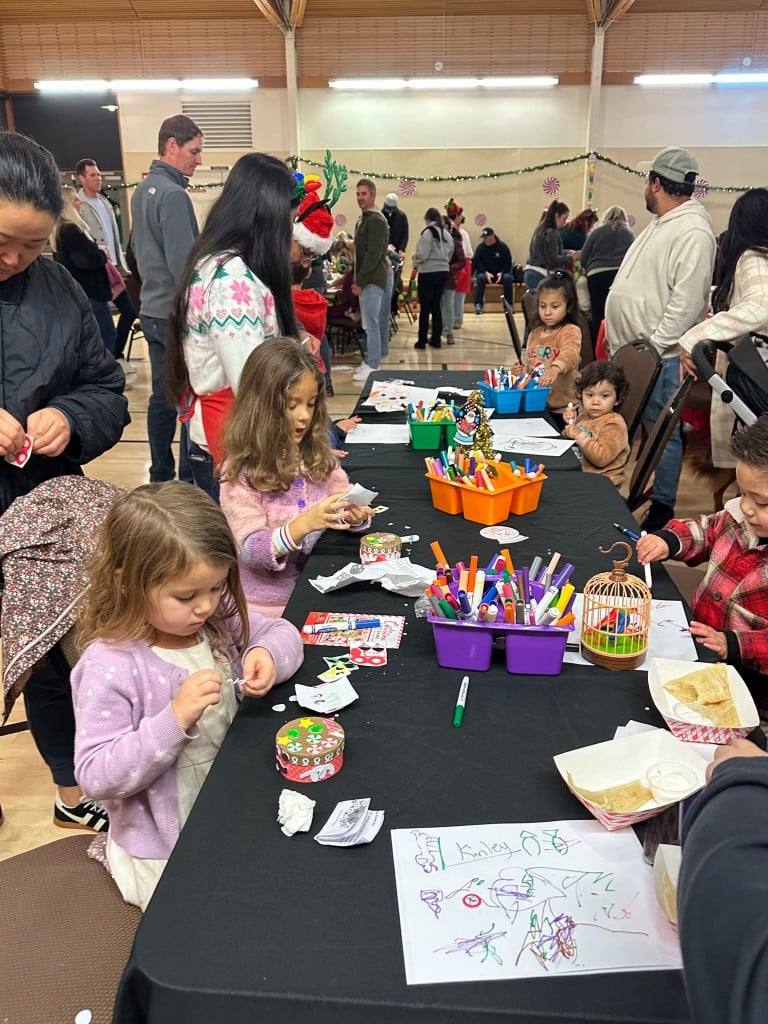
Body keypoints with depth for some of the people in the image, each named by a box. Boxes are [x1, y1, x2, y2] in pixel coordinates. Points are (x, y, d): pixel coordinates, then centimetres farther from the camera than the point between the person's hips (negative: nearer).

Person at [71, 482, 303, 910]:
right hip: (167, 849, -5)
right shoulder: (109, 666, -23)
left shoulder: (217, 622, -7)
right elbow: (96, 774, -23)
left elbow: (281, 632, 5)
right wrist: (174, 719, -34)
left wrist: (268, 654, -19)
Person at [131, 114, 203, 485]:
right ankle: (189, 482, 4)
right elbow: (184, 266, -22)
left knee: (162, 398, 14)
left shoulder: (142, 189, 13)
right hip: (178, 314, -9)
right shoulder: (173, 194, -16)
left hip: (152, 310, 9)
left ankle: (161, 478, 22)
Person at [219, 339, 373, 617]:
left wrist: (354, 516, -15)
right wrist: (303, 525, -30)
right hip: (269, 604, -4)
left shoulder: (317, 453, 3)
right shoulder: (241, 471, -12)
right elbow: (249, 550, -15)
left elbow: (342, 504, 8)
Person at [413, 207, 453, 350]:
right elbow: (450, 255, 12)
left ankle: (422, 341, 3)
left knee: (425, 308, -1)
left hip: (428, 273, -6)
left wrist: (415, 257, 4)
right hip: (443, 272, 6)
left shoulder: (428, 232, -11)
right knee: (436, 307, 12)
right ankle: (436, 340, 14)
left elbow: (421, 255, -15)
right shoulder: (447, 234, 10)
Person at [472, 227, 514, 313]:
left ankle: (509, 304, -18)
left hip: (500, 273, 0)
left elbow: (508, 263, 0)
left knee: (508, 278, -29)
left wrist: (501, 273, -17)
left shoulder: (503, 246, -2)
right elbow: (476, 263, -5)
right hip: (485, 272, 0)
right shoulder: (480, 247, -2)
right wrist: (486, 273, -19)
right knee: (480, 278, -32)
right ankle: (478, 304, -26)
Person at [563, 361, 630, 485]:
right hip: (579, 474, 7)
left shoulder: (614, 424, -12)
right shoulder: (584, 416, 9)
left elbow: (601, 458, -24)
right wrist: (570, 424, 4)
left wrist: (579, 435, -20)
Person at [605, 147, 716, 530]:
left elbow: (688, 299, -22)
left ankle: (662, 509, 10)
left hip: (657, 355, -10)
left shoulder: (692, 231, -16)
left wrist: (654, 346, -21)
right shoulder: (659, 224, 16)